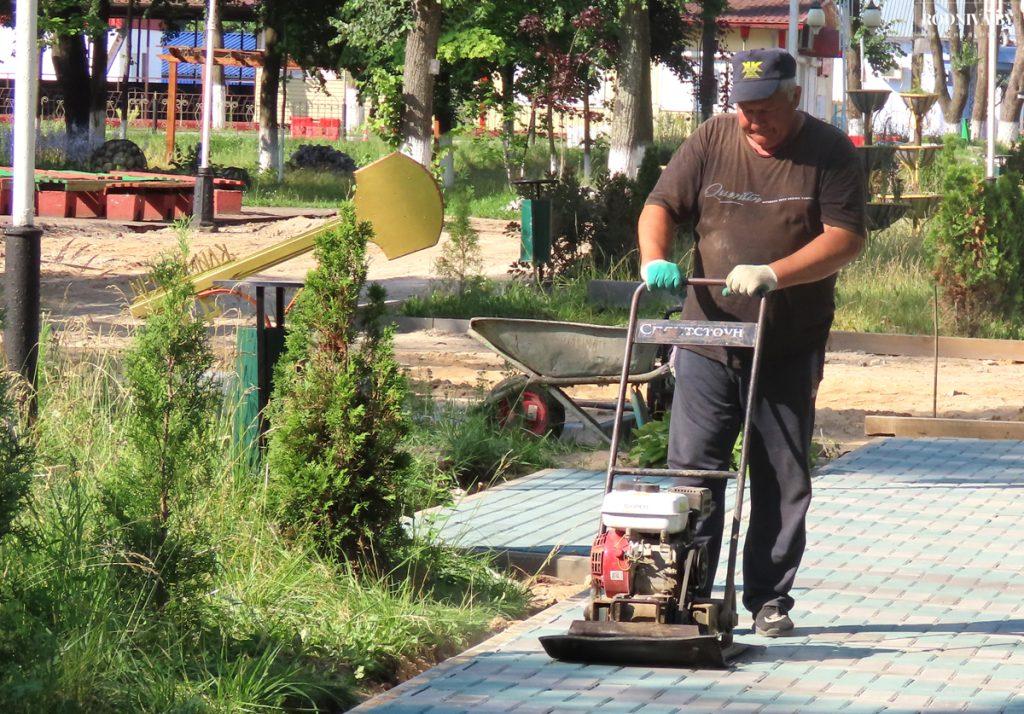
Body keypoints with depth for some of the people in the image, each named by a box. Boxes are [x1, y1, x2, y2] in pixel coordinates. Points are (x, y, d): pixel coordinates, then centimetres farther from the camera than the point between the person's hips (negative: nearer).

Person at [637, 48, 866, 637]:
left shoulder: (831, 153, -3)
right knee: (693, 469, -1)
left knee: (783, 479, 4)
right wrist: (656, 261, -15)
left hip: (790, 350, -1)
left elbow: (846, 237, -11)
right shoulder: (711, 141, 4)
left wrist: (773, 274, -24)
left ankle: (771, 599, 13)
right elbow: (662, 207, 6)